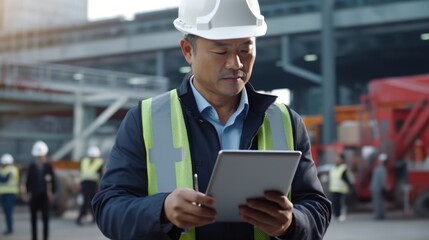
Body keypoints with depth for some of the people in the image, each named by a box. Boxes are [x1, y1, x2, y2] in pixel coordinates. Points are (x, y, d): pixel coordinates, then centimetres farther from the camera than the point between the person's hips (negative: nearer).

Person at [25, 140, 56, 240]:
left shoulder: (48, 166, -4)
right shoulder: (32, 166, -2)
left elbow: (52, 180, 1)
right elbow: (28, 181, 4)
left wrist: (51, 192, -3)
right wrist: (28, 193, 0)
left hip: (45, 195, -1)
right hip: (34, 195, 1)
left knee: (45, 218, -2)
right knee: (33, 218, 7)